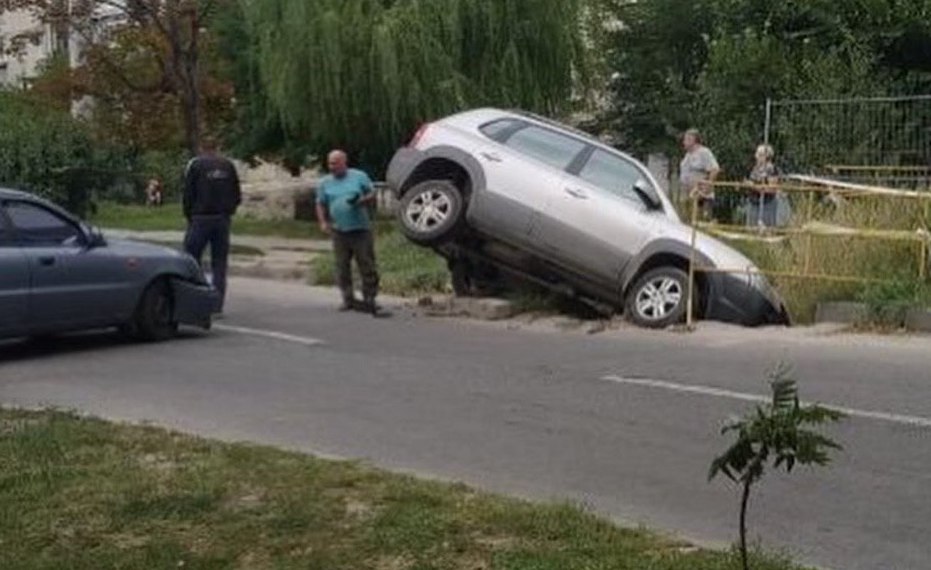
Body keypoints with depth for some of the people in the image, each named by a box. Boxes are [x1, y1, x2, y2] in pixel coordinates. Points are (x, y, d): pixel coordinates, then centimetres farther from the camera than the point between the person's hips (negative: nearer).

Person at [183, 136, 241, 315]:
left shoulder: (195, 164, -1)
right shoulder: (228, 165, 9)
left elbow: (188, 194, -4)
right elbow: (237, 195, 8)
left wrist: (189, 216, 7)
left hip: (201, 219, -3)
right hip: (223, 220, 3)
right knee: (220, 263, 5)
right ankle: (217, 306, 3)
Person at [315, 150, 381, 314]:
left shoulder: (360, 177, 4)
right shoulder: (325, 183, 10)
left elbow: (372, 195, 8)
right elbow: (321, 205, 13)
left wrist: (362, 200, -13)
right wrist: (323, 222, -1)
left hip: (361, 229, -2)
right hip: (339, 232, 2)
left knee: (367, 264, -3)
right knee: (342, 266, 3)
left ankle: (369, 299, 4)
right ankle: (348, 299, 11)